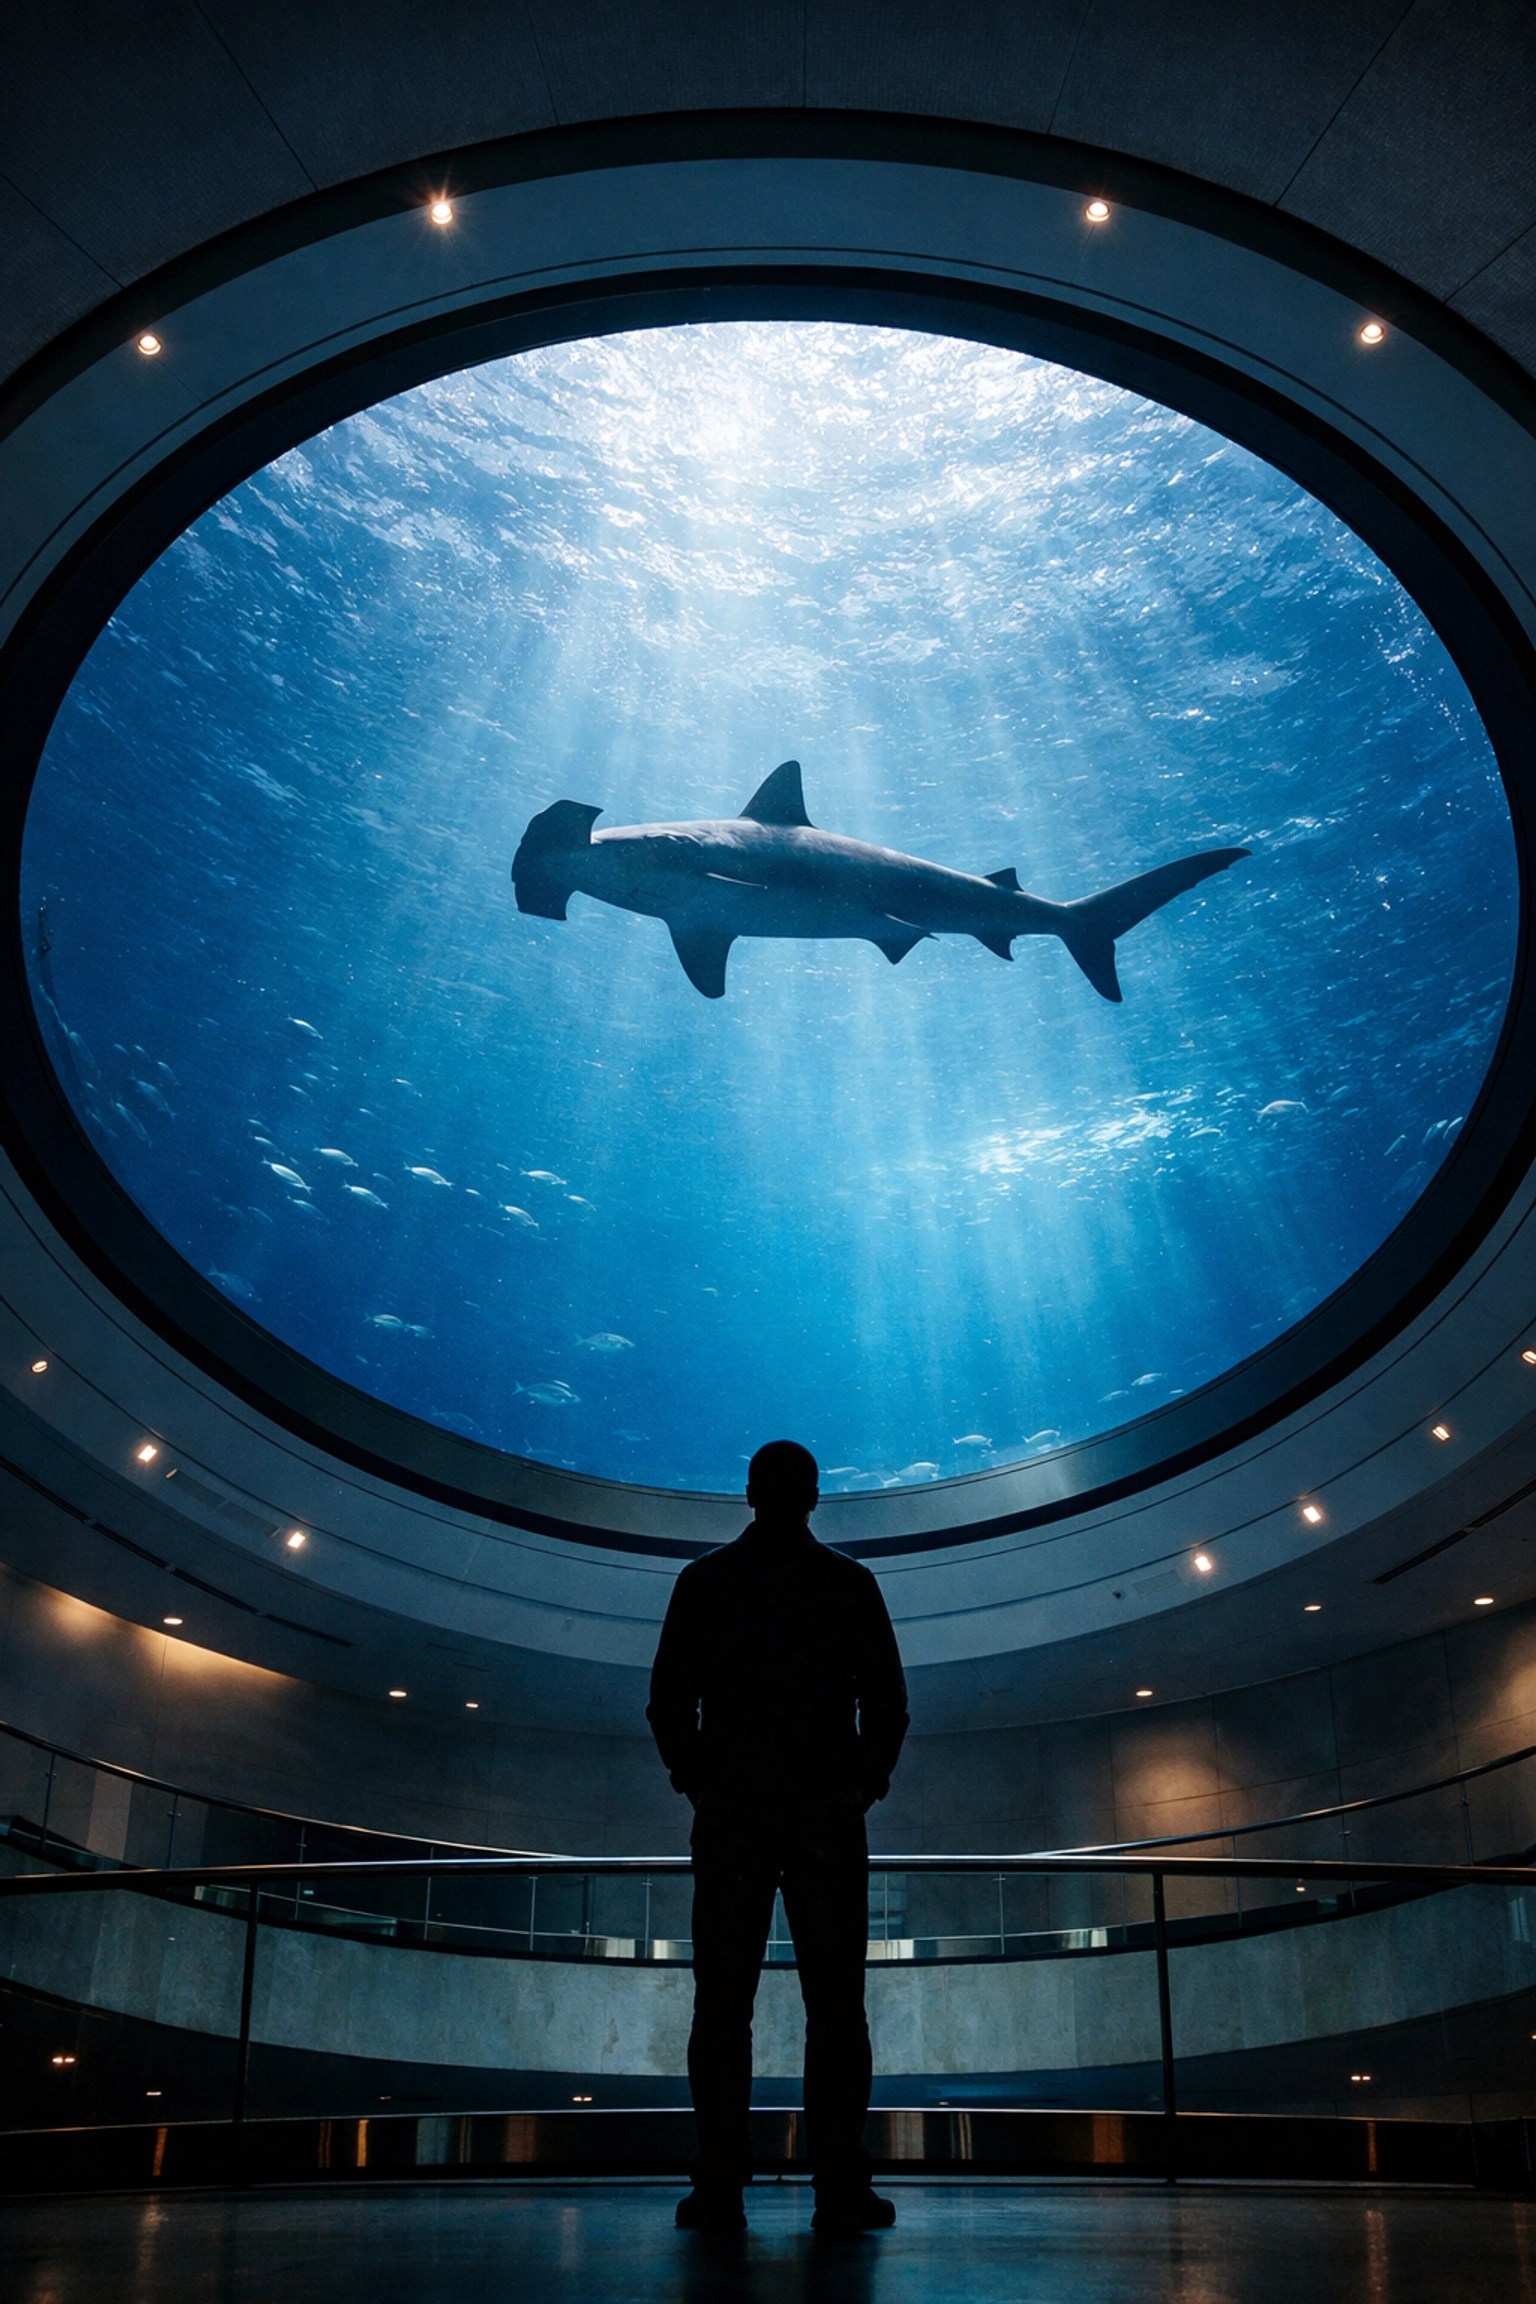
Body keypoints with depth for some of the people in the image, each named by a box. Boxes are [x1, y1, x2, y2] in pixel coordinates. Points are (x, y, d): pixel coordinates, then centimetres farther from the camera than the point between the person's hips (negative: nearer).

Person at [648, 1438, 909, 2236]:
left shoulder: (704, 1580, 4)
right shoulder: (850, 1583, 3)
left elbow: (669, 1702, 1)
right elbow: (887, 1702, 0)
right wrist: (863, 1784, 11)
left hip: (729, 1811, 1)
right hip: (828, 1812, 0)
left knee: (723, 2002, 3)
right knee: (834, 2004, 2)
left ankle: (719, 2190, 0)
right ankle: (841, 2191, -1)